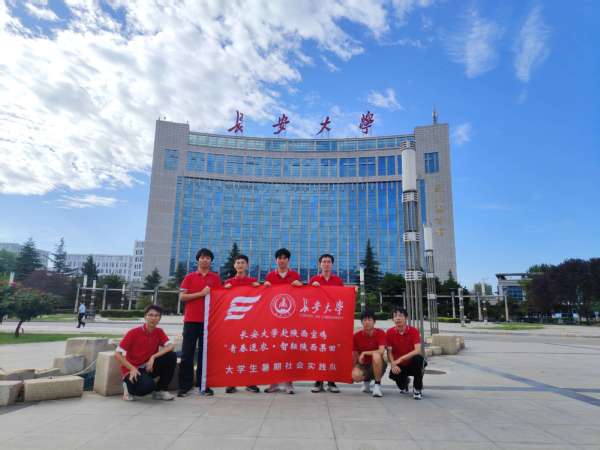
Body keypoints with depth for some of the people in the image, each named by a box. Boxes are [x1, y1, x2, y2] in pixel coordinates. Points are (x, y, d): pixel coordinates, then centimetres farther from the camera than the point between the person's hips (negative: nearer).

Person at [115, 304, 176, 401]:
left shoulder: (159, 332, -1)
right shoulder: (134, 332, -13)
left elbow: (170, 346, -14)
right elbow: (117, 354, -14)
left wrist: (153, 357, -26)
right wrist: (132, 368, -22)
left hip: (148, 367, 5)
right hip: (132, 370, -5)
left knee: (171, 356, -19)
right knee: (148, 385, -35)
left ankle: (160, 390, -1)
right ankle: (129, 387, 1)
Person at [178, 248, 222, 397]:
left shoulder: (215, 278, 9)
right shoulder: (189, 277, 7)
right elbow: (182, 297, -1)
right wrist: (201, 293, -11)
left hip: (208, 319, 0)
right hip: (191, 319, 0)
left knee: (205, 352, 4)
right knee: (187, 353, 1)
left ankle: (204, 385, 12)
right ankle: (185, 385, 9)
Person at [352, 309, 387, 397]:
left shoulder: (380, 333, -14)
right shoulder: (357, 335, -7)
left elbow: (381, 351, -27)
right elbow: (354, 355, -1)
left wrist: (364, 353, -23)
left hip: (378, 365, -2)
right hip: (363, 366, 3)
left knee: (376, 355, -36)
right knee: (355, 375, -31)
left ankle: (377, 385, -17)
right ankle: (367, 380, 10)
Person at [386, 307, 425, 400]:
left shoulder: (413, 331, -13)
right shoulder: (390, 332, -7)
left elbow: (417, 350, -24)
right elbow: (389, 352, -6)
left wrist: (400, 359, -32)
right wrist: (393, 365, -24)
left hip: (412, 364, -2)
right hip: (399, 366, 2)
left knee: (418, 358, -34)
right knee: (393, 374, -29)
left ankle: (417, 389, -11)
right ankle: (403, 383, 14)